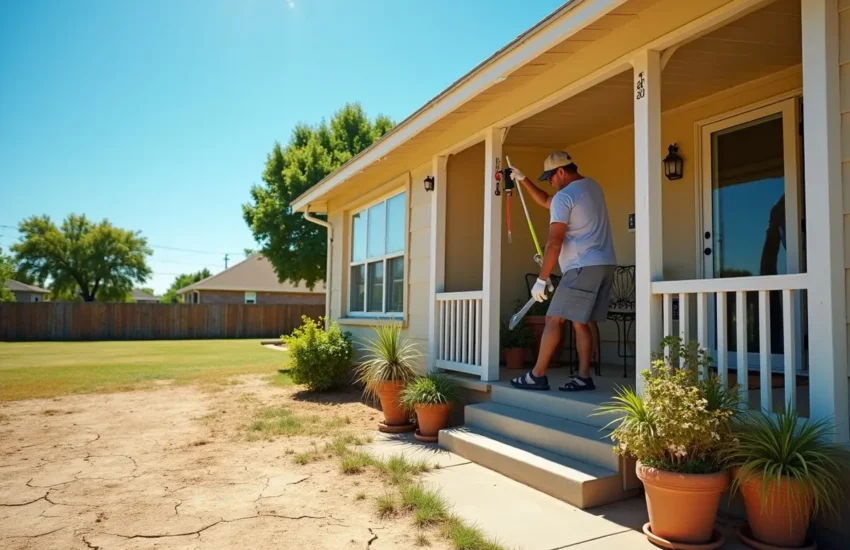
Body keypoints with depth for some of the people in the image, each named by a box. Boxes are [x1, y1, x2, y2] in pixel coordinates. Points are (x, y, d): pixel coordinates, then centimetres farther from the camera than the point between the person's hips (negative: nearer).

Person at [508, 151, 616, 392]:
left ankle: (537, 376, -1)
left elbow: (554, 243, -15)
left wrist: (541, 279, -11)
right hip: (605, 264, 9)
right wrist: (523, 180, 30)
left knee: (554, 319, -5)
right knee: (582, 322, 10)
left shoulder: (564, 196, -10)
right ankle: (583, 377, 8)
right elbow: (546, 202, 30)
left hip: (583, 267, -9)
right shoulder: (592, 186, 20)